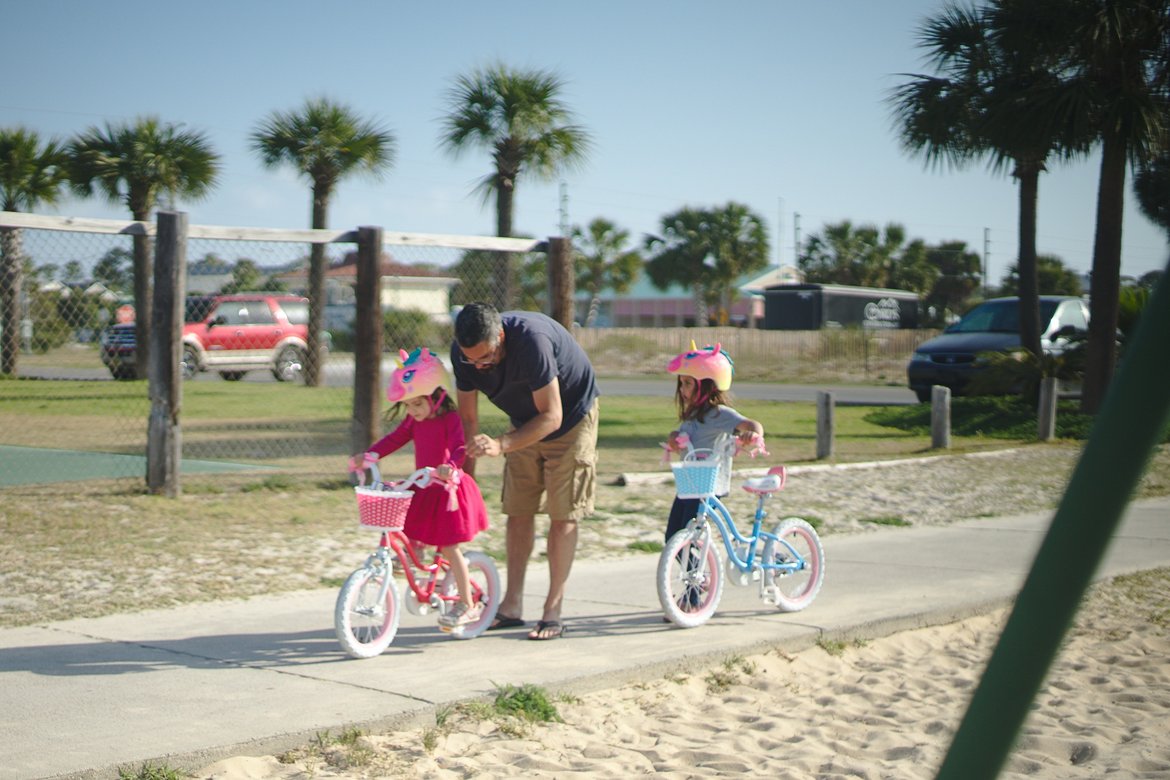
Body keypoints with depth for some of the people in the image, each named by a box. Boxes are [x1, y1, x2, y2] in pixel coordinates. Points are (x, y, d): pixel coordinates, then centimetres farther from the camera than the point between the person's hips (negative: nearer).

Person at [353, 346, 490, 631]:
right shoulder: (414, 420, 7)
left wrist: (450, 467, -48)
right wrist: (370, 455, -7)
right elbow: (395, 438, 8)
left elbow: (459, 448, -28)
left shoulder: (450, 420, -16)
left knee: (449, 548, -5)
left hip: (448, 488, -7)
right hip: (423, 488, 8)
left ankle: (467, 605, 3)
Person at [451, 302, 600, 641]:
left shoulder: (532, 340, -38)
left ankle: (553, 611, -3)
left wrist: (501, 445, -43)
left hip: (570, 417, -6)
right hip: (525, 422, 6)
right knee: (518, 511, 3)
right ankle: (512, 606, 10)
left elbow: (551, 417, -33)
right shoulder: (464, 353, -20)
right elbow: (467, 417, -8)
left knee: (562, 515, -7)